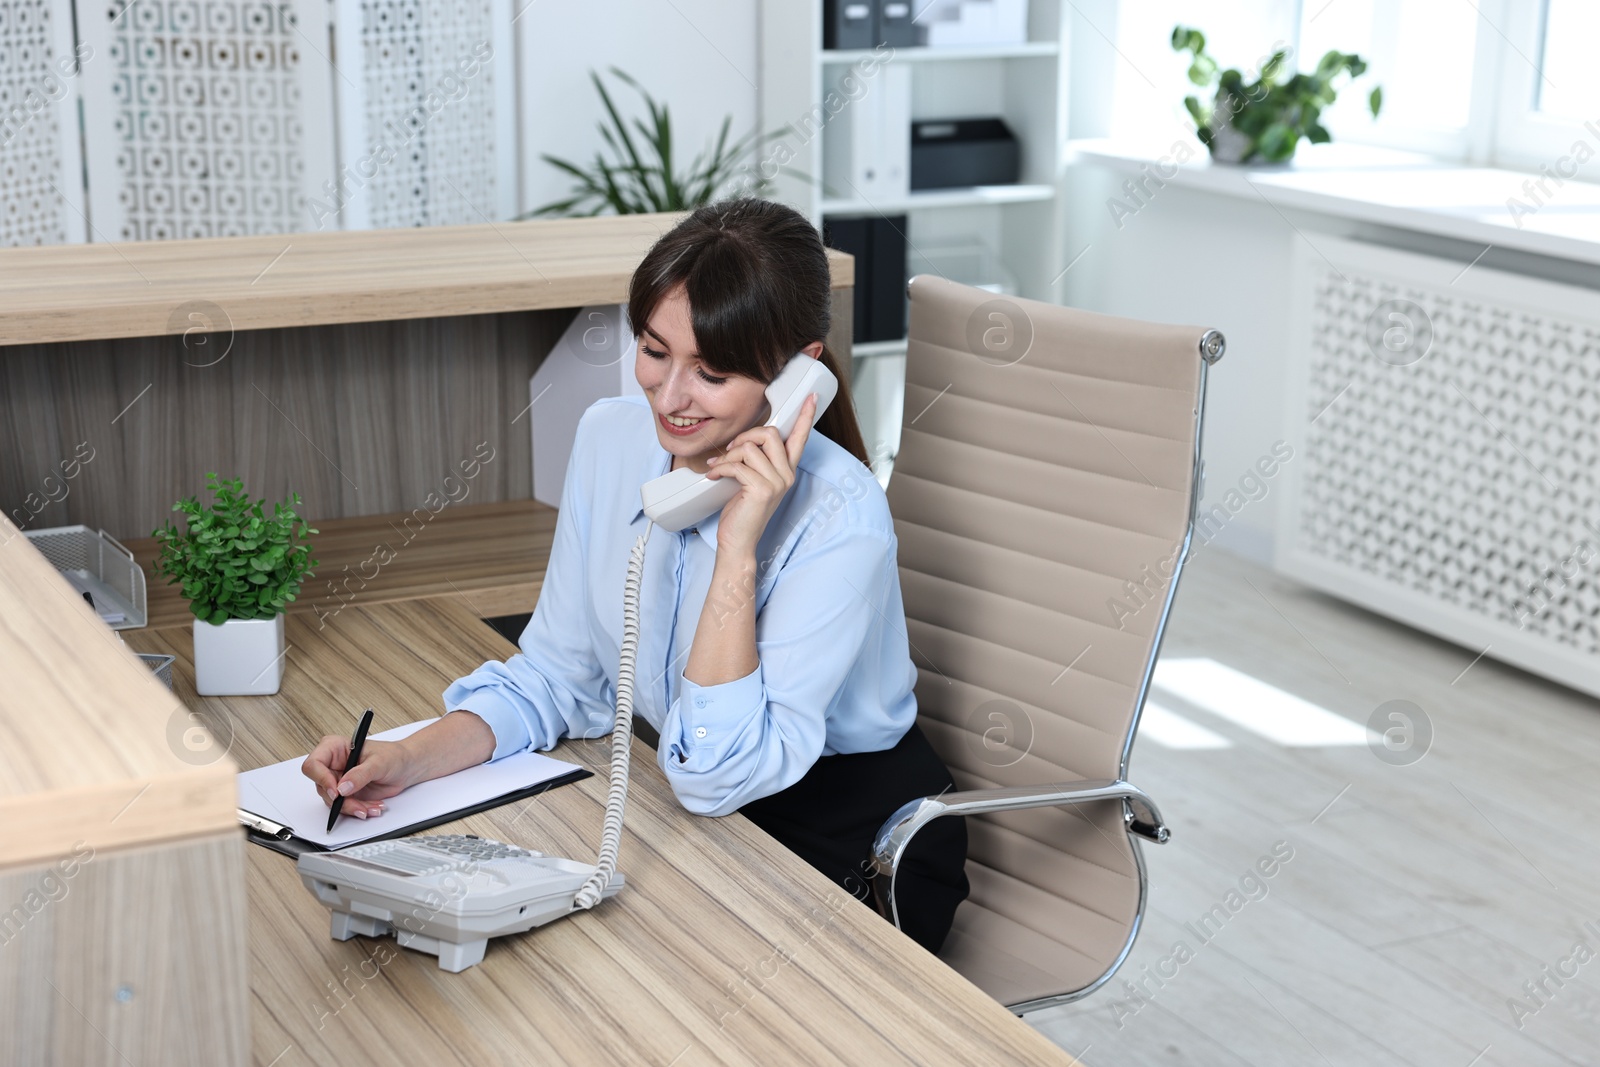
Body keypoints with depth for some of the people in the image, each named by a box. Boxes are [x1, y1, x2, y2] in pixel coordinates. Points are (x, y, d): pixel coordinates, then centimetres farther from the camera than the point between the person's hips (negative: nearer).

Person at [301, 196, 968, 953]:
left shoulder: (839, 515, -25)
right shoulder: (610, 438, -6)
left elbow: (717, 775, -26)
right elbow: (555, 676, 3)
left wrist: (738, 546, -32)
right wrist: (409, 760, -13)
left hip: (854, 851, -5)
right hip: (682, 808, 6)